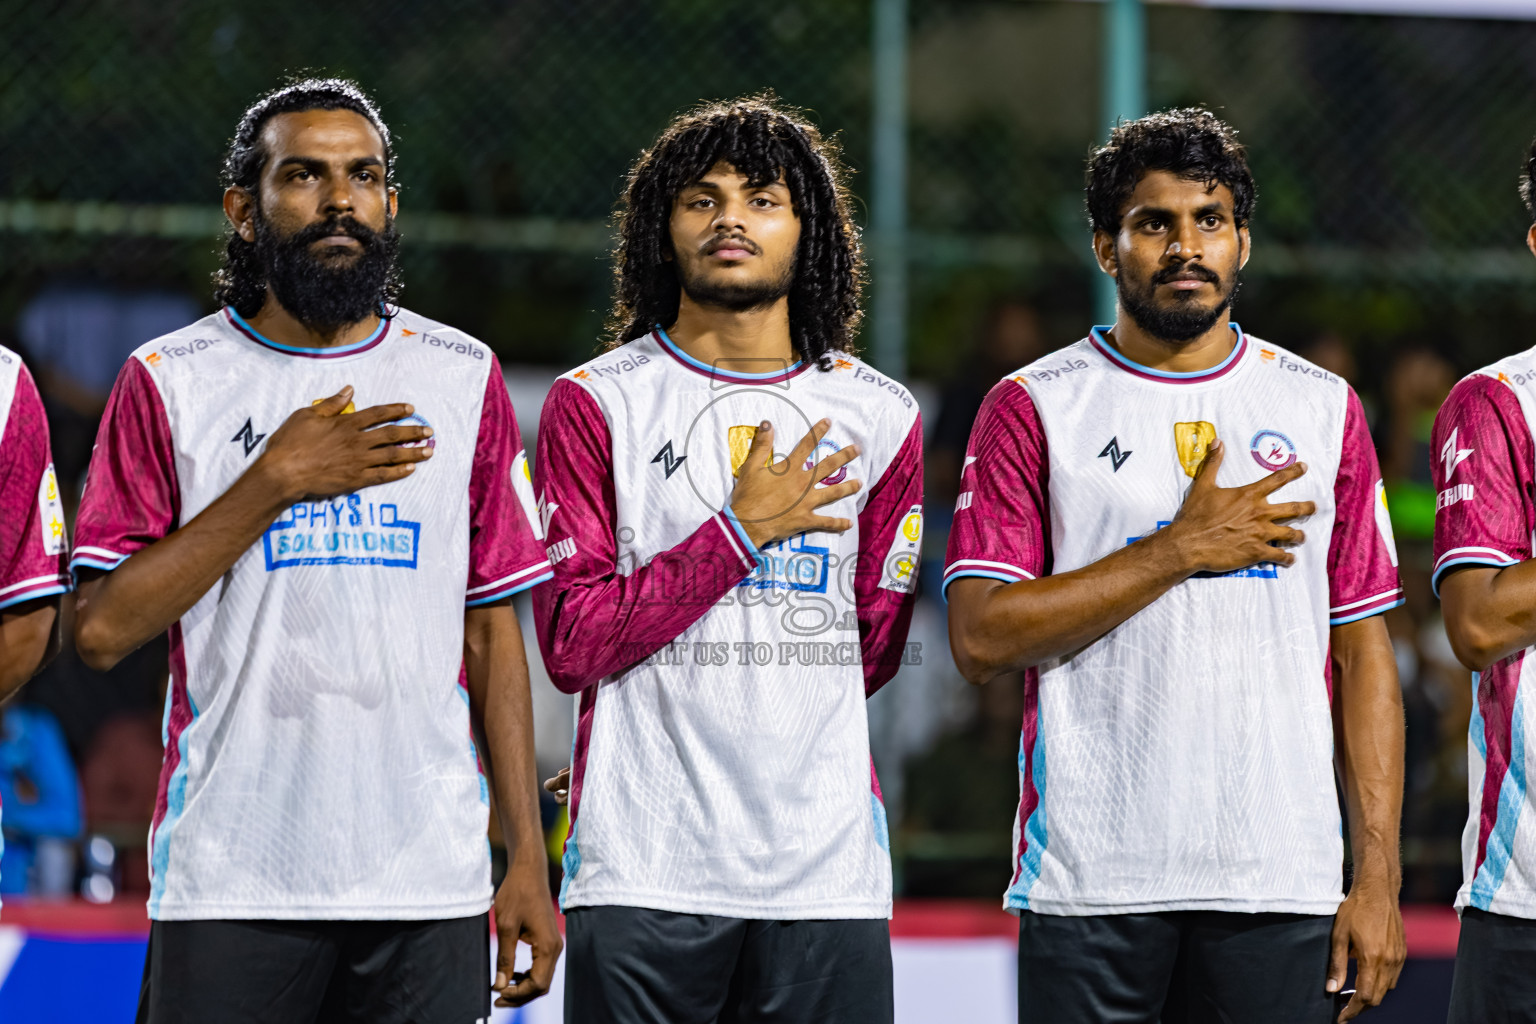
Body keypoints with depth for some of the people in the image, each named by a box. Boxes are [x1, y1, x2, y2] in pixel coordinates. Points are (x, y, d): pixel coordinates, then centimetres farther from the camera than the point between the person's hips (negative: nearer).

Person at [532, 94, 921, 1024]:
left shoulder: (879, 415, 10)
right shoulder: (595, 404, 2)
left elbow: (871, 646, 15)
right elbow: (573, 644, -6)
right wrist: (739, 532, -10)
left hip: (827, 870, 2)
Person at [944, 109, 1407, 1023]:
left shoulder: (1323, 408, 11)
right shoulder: (1034, 408, 4)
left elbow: (1365, 654, 10)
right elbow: (981, 638, -6)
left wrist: (1380, 876, 2)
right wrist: (1181, 548, -10)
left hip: (1282, 882, 2)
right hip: (1089, 880, -2)